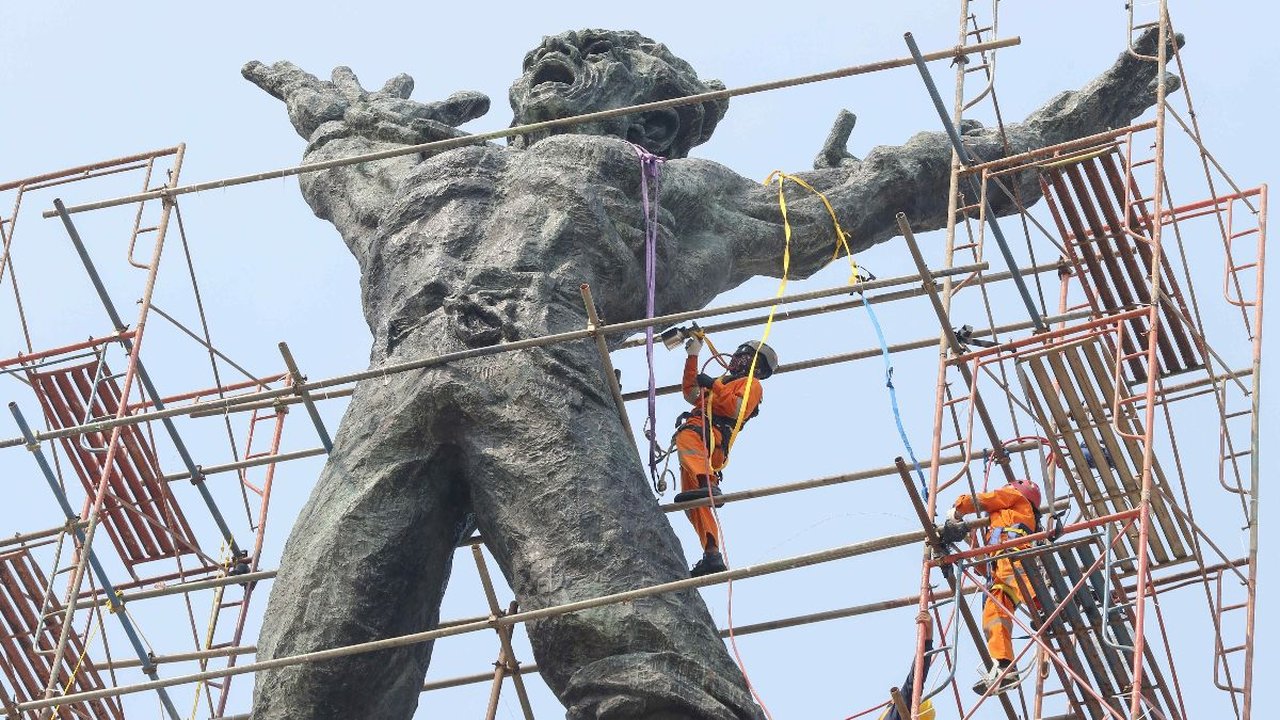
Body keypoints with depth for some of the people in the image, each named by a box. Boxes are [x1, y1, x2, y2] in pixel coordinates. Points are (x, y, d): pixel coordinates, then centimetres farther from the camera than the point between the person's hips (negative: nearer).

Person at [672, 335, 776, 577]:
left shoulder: (751, 384, 14)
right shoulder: (726, 383, 42)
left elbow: (737, 409, -6)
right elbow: (691, 393, 45)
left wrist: (714, 385, -3)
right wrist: (693, 356, 43)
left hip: (711, 434, -8)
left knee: (686, 436, -42)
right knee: (694, 504, -6)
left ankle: (708, 485, -63)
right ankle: (712, 555, -17)